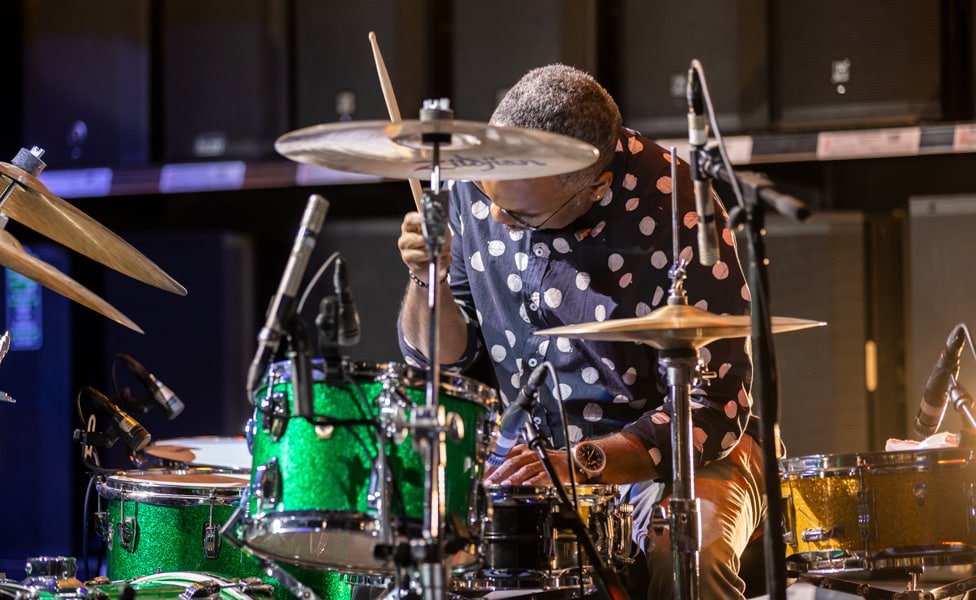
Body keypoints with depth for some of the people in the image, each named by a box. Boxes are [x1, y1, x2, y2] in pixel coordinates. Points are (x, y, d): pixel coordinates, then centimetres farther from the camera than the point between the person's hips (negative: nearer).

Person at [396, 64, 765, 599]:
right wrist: (428, 278, -18)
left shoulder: (674, 213, -23)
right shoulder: (477, 188, -6)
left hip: (672, 453, -4)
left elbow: (713, 411, -21)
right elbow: (440, 354, 3)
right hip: (530, 452, 5)